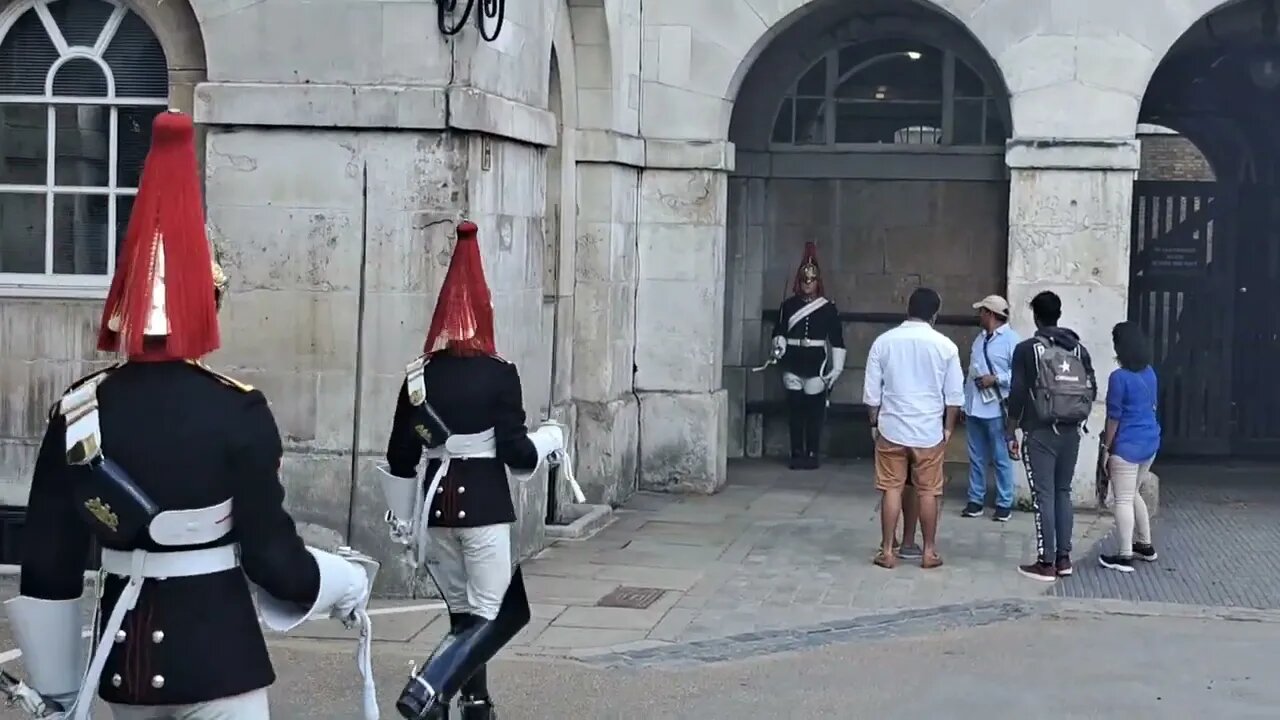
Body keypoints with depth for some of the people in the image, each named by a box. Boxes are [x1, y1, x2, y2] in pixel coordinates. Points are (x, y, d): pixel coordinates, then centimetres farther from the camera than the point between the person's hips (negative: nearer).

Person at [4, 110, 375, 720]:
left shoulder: (78, 412, -2)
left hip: (124, 653, 5)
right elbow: (271, 552, -12)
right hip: (216, 651, -5)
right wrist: (347, 583, 8)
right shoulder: (237, 412, -14)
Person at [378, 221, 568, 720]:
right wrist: (551, 437, 9)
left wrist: (402, 521, 18)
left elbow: (400, 458, 6)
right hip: (484, 506, -5)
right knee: (492, 616, 1)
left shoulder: (419, 377, 3)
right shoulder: (499, 375, -9)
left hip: (436, 506, 5)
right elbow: (517, 454, -11)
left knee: (463, 613, 18)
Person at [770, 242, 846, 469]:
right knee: (795, 410, 4)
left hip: (816, 365, -2)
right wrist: (779, 346, -12)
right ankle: (797, 454, 10)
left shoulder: (828, 307, 1)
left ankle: (812, 455, 7)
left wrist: (837, 368, -4)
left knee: (815, 412, 0)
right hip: (793, 365, 2)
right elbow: (779, 331, 10)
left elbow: (837, 340, 1)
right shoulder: (788, 305, 6)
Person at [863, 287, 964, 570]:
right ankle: (929, 552, 13)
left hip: (892, 429, 1)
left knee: (891, 490, 6)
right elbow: (954, 394, -1)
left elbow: (872, 391, 1)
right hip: (929, 432, -1)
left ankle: (887, 551, 7)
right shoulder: (945, 346, -5)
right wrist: (948, 428, 9)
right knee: (927, 492, 7)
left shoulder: (884, 341, -2)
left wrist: (874, 423, 13)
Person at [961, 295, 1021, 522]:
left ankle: (1004, 503, 8)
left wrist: (995, 379, -21)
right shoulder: (980, 338, 13)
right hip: (974, 407, 8)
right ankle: (976, 500, 20)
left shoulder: (1011, 339, -11)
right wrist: (965, 402, 16)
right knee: (976, 458, 12)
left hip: (996, 409, -7)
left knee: (1001, 458, 1)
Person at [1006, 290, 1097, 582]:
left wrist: (1011, 432, -1)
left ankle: (1046, 563, -2)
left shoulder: (1027, 349, -6)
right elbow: (1092, 391, 9)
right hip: (1071, 431, 5)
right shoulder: (1079, 349, 8)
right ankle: (1064, 558, 14)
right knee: (1063, 493, 14)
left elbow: (1017, 395, -8)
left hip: (1040, 432, -5)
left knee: (1044, 496, -3)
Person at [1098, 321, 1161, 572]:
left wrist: (1106, 448, -6)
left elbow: (1114, 417, -14)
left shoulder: (1119, 377, -16)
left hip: (1128, 445, -8)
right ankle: (1145, 545, 29)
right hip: (1150, 441, 8)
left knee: (1123, 500, -2)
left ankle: (1124, 556, -2)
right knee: (1133, 494, 23)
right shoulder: (1150, 373, 7)